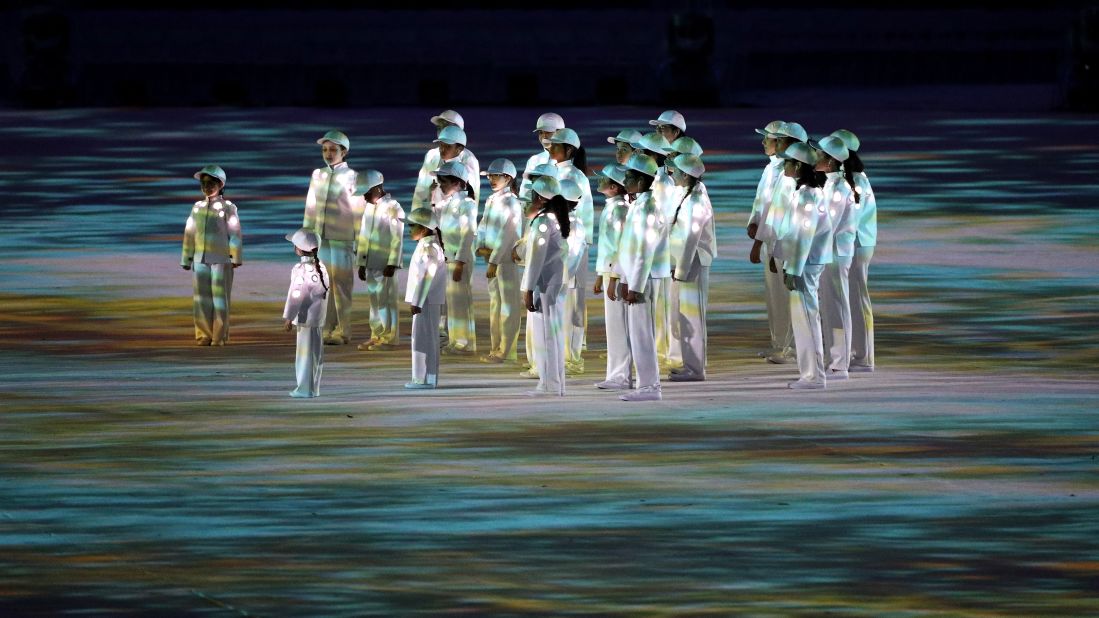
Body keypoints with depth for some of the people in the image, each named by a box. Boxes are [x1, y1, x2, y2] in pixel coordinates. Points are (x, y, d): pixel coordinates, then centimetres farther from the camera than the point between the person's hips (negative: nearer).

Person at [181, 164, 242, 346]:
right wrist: (187, 259, 14)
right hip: (201, 258, 4)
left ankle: (220, 336, 3)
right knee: (202, 297, 2)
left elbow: (234, 234, -5)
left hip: (221, 259, -4)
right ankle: (204, 335, 7)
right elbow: (189, 234, 14)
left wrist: (236, 258, -9)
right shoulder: (197, 207, 11)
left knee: (220, 296, -2)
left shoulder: (228, 208, -3)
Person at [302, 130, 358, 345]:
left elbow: (358, 212, -4)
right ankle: (326, 329, 8)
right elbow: (311, 207, 16)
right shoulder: (318, 175, 11)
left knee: (341, 284, -2)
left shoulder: (351, 178, -4)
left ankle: (341, 332, 3)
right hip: (320, 237, 5)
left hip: (342, 239, -5)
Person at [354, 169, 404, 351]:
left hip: (385, 265, -8)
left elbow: (397, 239, -14)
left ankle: (389, 338, -1)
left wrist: (392, 264, -17)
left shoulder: (392, 208, -10)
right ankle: (376, 336, 15)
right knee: (374, 300, 10)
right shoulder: (369, 207, 14)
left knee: (386, 300, -5)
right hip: (370, 263, 8)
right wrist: (361, 264, 16)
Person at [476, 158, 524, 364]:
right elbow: (483, 226, 12)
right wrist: (480, 247, -7)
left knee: (508, 304, -5)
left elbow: (506, 235, -17)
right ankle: (496, 349, 20)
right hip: (493, 258, 9)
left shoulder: (511, 203, -13)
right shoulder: (491, 200, 12)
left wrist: (494, 261, -19)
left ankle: (506, 351, -3)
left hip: (507, 260, -9)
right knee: (494, 303, 13)